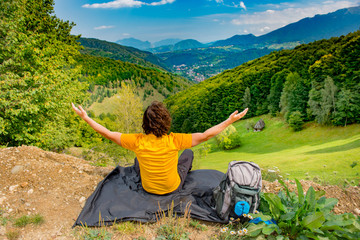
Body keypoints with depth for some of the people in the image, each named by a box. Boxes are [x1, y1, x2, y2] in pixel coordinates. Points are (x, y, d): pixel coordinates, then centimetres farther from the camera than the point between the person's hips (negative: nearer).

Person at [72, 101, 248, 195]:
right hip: (173, 188, -1)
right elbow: (205, 135, -28)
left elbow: (108, 134, -19)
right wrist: (229, 121, -19)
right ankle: (184, 177, 49)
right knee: (188, 153, 22)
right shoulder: (174, 141, -32)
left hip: (147, 189, 2)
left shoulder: (137, 142, -27)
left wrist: (86, 118, -8)